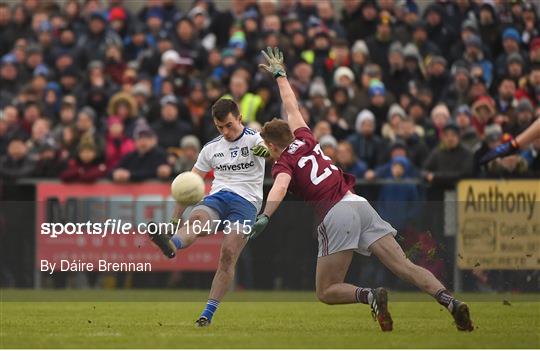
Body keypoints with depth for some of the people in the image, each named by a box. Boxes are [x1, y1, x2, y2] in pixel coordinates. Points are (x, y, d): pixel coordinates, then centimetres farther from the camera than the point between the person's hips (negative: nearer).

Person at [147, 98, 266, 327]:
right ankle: (170, 246, -67)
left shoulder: (254, 139, 4)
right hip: (216, 199, 3)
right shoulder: (212, 147, 18)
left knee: (228, 256, -18)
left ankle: (208, 314, -12)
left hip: (246, 203, -3)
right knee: (197, 220, -32)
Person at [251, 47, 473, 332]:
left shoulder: (283, 163, 5)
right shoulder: (304, 139, 21)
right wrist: (279, 74, 51)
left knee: (326, 292, 4)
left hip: (336, 215, -6)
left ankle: (370, 296, -24)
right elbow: (292, 108, 39)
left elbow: (280, 187, -19)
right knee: (405, 267, -5)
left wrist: (265, 216, -33)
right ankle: (451, 302, -26)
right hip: (361, 204, 6)